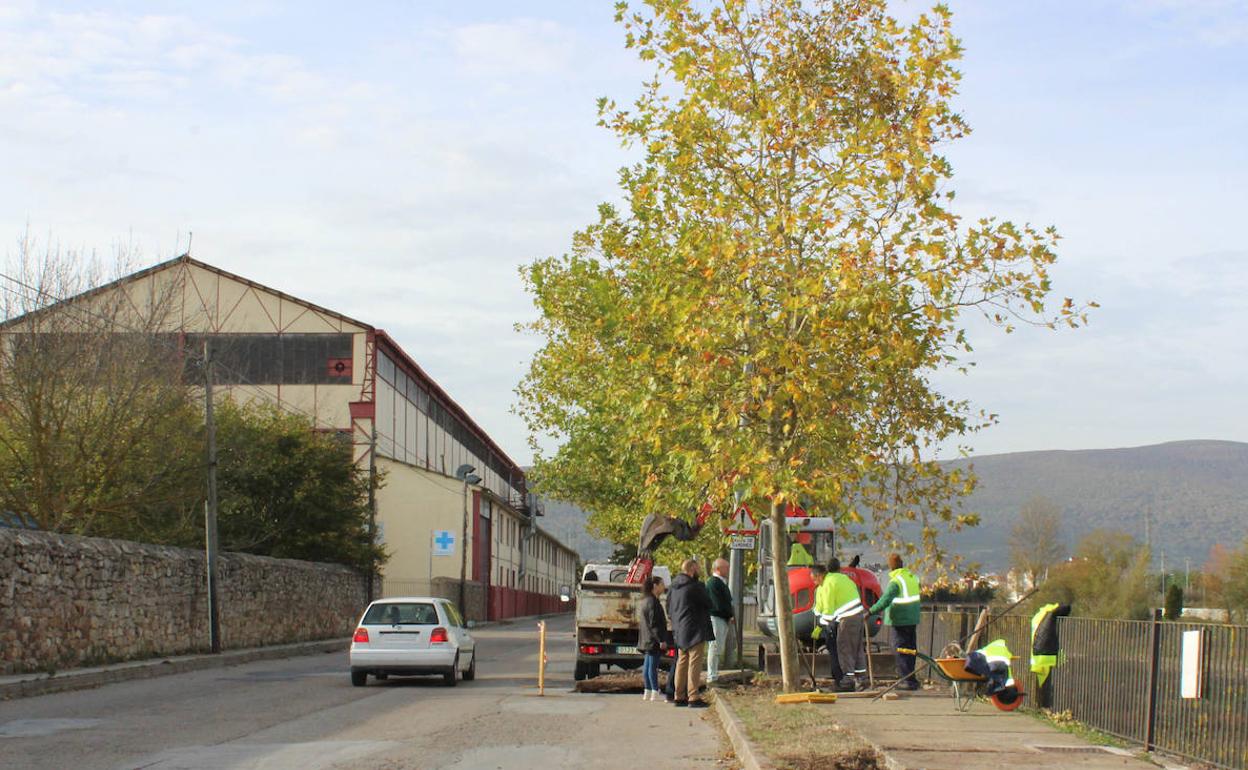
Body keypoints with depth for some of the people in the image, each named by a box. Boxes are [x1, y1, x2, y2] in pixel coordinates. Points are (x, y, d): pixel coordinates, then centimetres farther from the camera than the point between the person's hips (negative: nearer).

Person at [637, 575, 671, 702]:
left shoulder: (646, 601, 17)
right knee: (653, 667, -9)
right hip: (654, 640, -11)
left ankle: (647, 693, 17)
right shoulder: (653, 602, -16)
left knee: (647, 666, 13)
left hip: (648, 640, 11)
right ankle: (655, 693, -9)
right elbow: (654, 623, -21)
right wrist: (661, 640, -22)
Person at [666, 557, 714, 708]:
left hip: (680, 631, 8)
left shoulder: (674, 587, 11)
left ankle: (679, 696, 18)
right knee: (695, 663, -7)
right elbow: (708, 603, -9)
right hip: (695, 630, -8)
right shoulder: (695, 586, -15)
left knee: (682, 662, 14)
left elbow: (669, 608, 17)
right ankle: (693, 697, -11)